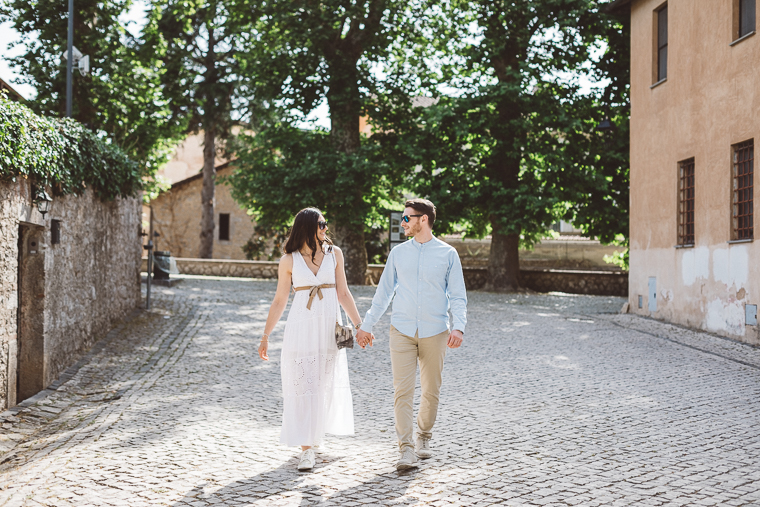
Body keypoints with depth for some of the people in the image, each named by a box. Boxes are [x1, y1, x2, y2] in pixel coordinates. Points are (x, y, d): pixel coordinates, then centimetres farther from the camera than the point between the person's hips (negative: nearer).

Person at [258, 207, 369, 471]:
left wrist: (359, 325, 2)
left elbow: (343, 293, 7)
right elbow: (279, 300, 5)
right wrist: (266, 335, 3)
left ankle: (315, 432, 34)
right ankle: (306, 449, 0)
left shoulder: (334, 253, 5)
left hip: (329, 326, 2)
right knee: (302, 385, -5)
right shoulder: (289, 260, 0)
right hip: (301, 326, -2)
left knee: (325, 385, 10)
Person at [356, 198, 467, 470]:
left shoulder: (448, 254, 2)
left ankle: (423, 437, 29)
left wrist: (459, 326, -15)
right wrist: (367, 325, 14)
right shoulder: (398, 253, 9)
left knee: (431, 390, 9)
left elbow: (458, 296, 1)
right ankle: (406, 449, -8)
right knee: (402, 390, -9)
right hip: (402, 331, 1)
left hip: (434, 332, -1)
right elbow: (384, 292, 15)